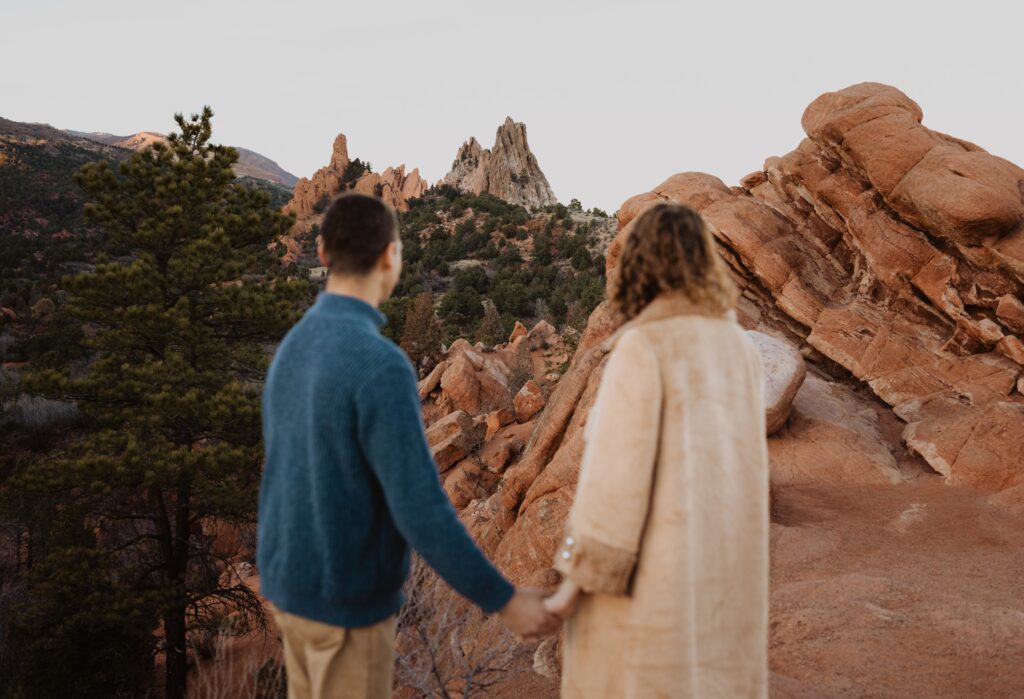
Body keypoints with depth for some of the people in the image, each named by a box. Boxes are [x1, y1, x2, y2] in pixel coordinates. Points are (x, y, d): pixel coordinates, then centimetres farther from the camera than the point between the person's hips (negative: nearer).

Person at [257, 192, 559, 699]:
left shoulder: (293, 347, 2)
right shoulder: (380, 366, -27)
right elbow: (420, 510, -28)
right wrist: (504, 600, -20)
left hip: (291, 580, 8)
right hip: (346, 597, -8)